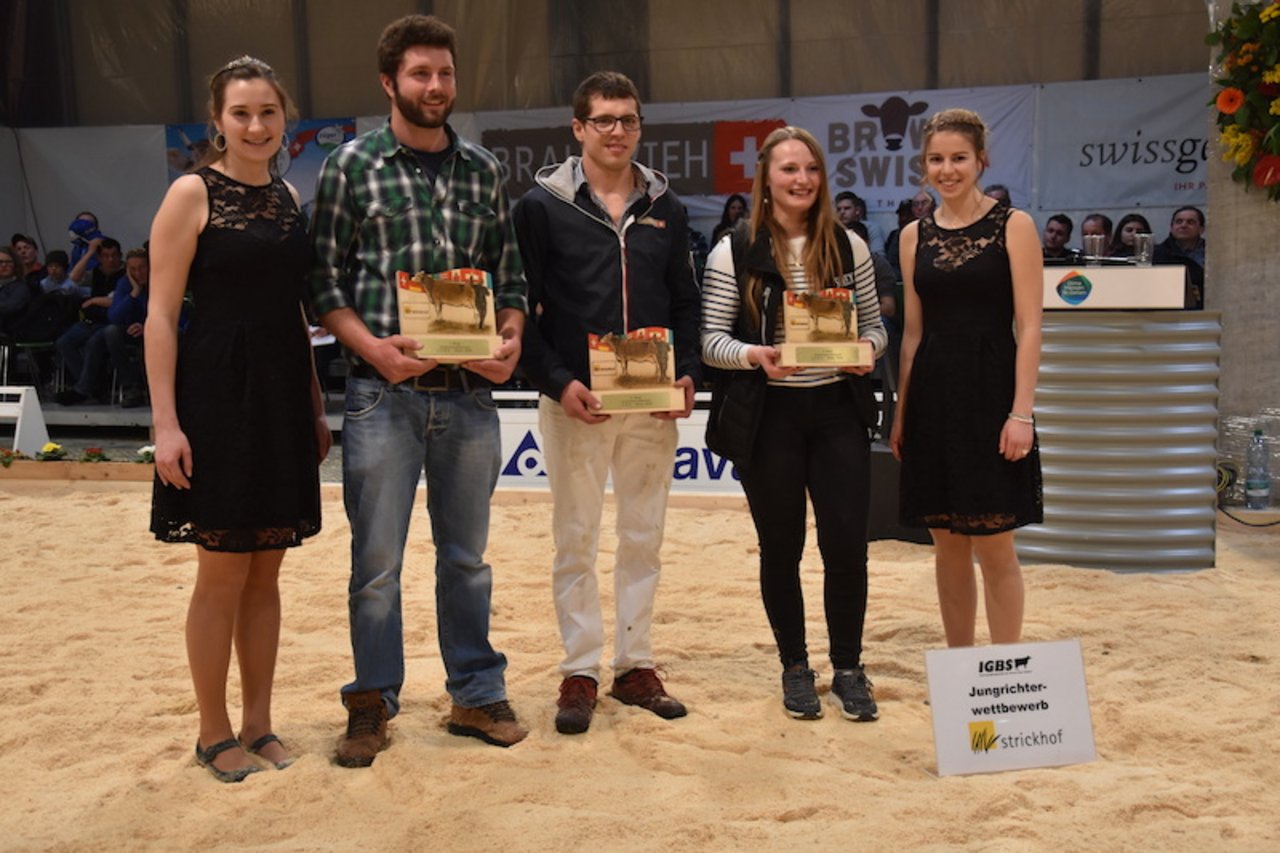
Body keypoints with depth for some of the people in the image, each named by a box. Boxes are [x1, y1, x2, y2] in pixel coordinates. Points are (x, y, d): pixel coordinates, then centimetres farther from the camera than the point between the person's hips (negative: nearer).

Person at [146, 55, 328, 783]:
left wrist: (316, 405, 14)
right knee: (223, 572, 1)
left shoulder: (289, 197, 12)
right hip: (218, 394, -6)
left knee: (266, 572, 11)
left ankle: (259, 724, 23)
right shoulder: (193, 193, -6)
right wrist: (166, 423, -16)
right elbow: (161, 315, -10)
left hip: (283, 397, 6)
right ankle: (214, 734, 16)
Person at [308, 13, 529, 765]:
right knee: (377, 561, 5)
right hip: (385, 392, -3)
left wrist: (511, 337, -7)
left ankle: (477, 693, 27)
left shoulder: (484, 170, 9)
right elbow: (326, 280, -2)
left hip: (469, 393, 3)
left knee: (467, 555, 14)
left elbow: (510, 274, 11)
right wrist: (373, 346, -16)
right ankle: (373, 703, 20)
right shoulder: (353, 165, 0)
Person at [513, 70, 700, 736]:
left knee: (643, 539, 10)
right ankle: (579, 672, 15)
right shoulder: (542, 206, -2)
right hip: (575, 401, -3)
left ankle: (635, 666, 21)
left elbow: (685, 301, 12)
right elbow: (522, 306, -5)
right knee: (576, 540, 4)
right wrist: (558, 381, -15)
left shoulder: (664, 207, 10)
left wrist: (686, 373, -2)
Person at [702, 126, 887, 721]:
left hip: (838, 410, 2)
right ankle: (795, 668, 24)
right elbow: (712, 340, -3)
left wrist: (867, 347, -10)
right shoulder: (733, 255, -2)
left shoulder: (848, 247, 6)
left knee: (847, 543, -2)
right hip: (768, 416, -2)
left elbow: (874, 323, 12)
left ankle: (848, 669, 17)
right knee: (781, 548, 7)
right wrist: (755, 355, -22)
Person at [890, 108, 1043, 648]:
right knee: (948, 546, 10)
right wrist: (901, 413, 10)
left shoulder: (1013, 226, -2)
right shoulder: (915, 236, 10)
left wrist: (1022, 412, -14)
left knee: (993, 546, -1)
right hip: (932, 399, 4)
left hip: (990, 392, -4)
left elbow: (1029, 327, -7)